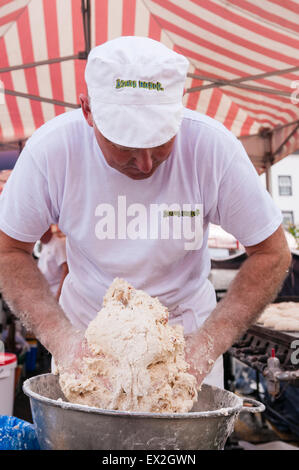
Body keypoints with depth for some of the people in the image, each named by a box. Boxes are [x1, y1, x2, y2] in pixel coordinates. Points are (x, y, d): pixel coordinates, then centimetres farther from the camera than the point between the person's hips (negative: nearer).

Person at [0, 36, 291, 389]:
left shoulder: (213, 147, -25)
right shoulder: (51, 148, -24)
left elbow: (272, 253, -16)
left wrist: (210, 341, -28)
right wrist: (58, 335, -28)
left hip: (184, 322, 0)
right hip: (85, 322, 1)